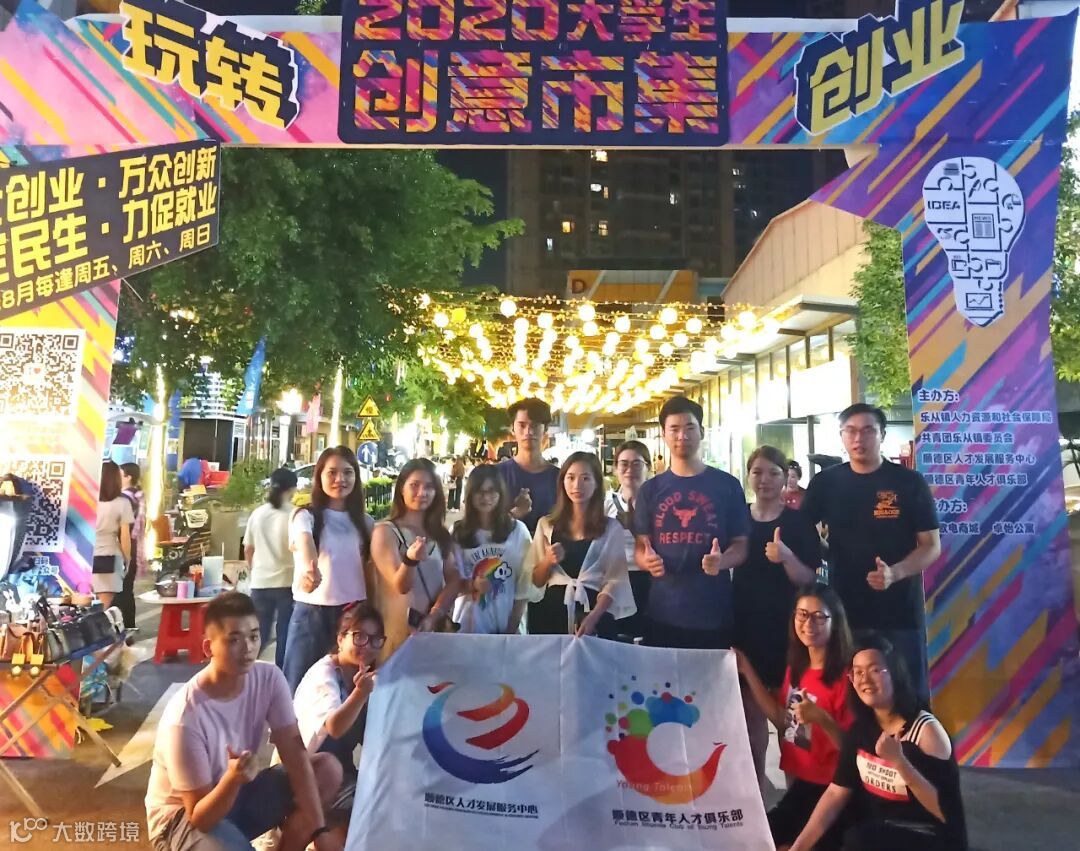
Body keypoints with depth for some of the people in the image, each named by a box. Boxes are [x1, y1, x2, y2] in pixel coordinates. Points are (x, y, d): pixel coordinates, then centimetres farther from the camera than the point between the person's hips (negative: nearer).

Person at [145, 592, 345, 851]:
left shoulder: (269, 678, -16)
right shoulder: (185, 718, -30)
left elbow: (294, 754, -16)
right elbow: (200, 817, -23)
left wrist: (319, 830, -22)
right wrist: (232, 779, -44)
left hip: (238, 792, 5)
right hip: (184, 816, -5)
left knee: (328, 769, -14)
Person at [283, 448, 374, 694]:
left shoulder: (364, 521, 8)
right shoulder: (305, 516, -4)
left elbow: (369, 570, 11)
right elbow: (304, 544, -26)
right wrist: (309, 569, -48)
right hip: (312, 613, -3)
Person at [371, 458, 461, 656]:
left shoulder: (440, 533, 8)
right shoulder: (386, 531, -7)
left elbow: (453, 580, 0)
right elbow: (400, 586, -13)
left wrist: (433, 617, -14)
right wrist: (410, 559, -33)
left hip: (436, 629, 4)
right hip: (398, 632, -4)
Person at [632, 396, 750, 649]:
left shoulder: (728, 485, 2)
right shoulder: (651, 489, 7)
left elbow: (741, 545, 3)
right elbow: (640, 545, 9)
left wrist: (721, 561, -18)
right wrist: (646, 560, -13)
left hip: (714, 613, -1)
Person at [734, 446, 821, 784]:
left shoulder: (799, 522, -4)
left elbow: (809, 580, -8)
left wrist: (786, 557, -25)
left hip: (785, 627, -3)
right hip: (744, 624, 3)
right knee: (750, 708, 9)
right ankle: (754, 784, 24)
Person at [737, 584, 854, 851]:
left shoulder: (845, 675, -19)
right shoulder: (796, 666, 4)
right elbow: (782, 720, 8)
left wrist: (821, 719, -34)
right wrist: (747, 671, 6)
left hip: (830, 788, -7)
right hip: (800, 781, 7)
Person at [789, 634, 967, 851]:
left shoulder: (926, 729, -17)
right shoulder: (861, 728, -1)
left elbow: (947, 812, -20)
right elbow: (836, 793, -3)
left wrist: (899, 761, -32)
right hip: (879, 833, 5)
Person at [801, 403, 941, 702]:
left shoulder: (909, 482, -3)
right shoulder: (825, 483, 3)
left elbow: (931, 546, -4)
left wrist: (895, 572, -20)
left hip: (900, 611, -2)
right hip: (844, 610, 2)